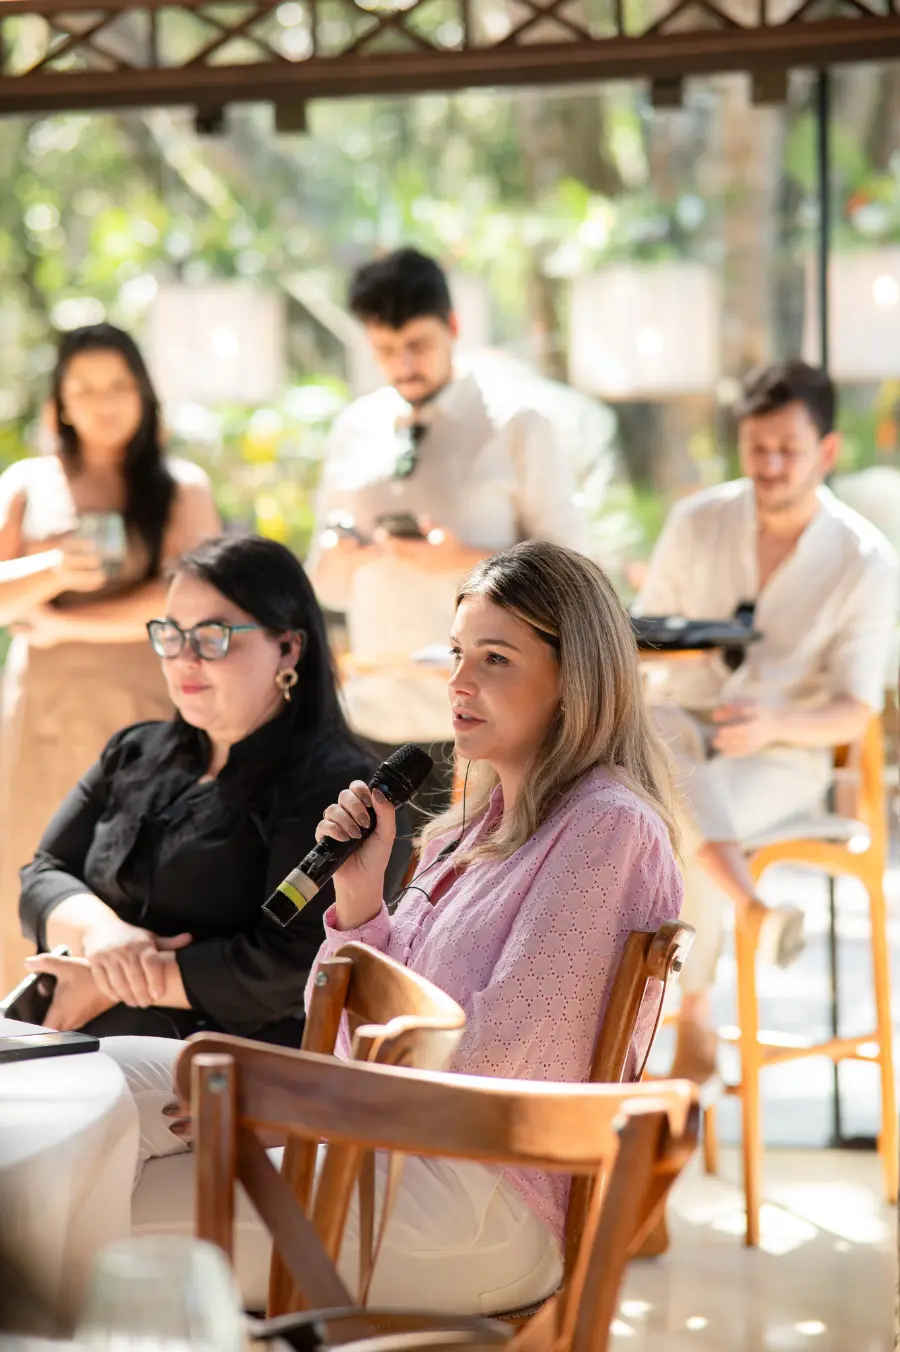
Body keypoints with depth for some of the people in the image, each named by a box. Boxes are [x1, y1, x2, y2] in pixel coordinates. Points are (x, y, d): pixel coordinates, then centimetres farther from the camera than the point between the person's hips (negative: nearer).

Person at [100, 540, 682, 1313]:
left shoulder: (608, 826, -10)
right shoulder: (476, 827, 18)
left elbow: (496, 1053, -17)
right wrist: (359, 898, -1)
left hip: (489, 1198, -9)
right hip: (398, 1144, 9)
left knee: (114, 1220, -17)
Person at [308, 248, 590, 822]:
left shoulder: (515, 425, 0)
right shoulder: (354, 433, 14)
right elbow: (328, 586, 18)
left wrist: (468, 561, -18)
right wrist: (338, 556, -5)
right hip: (377, 719, 4)